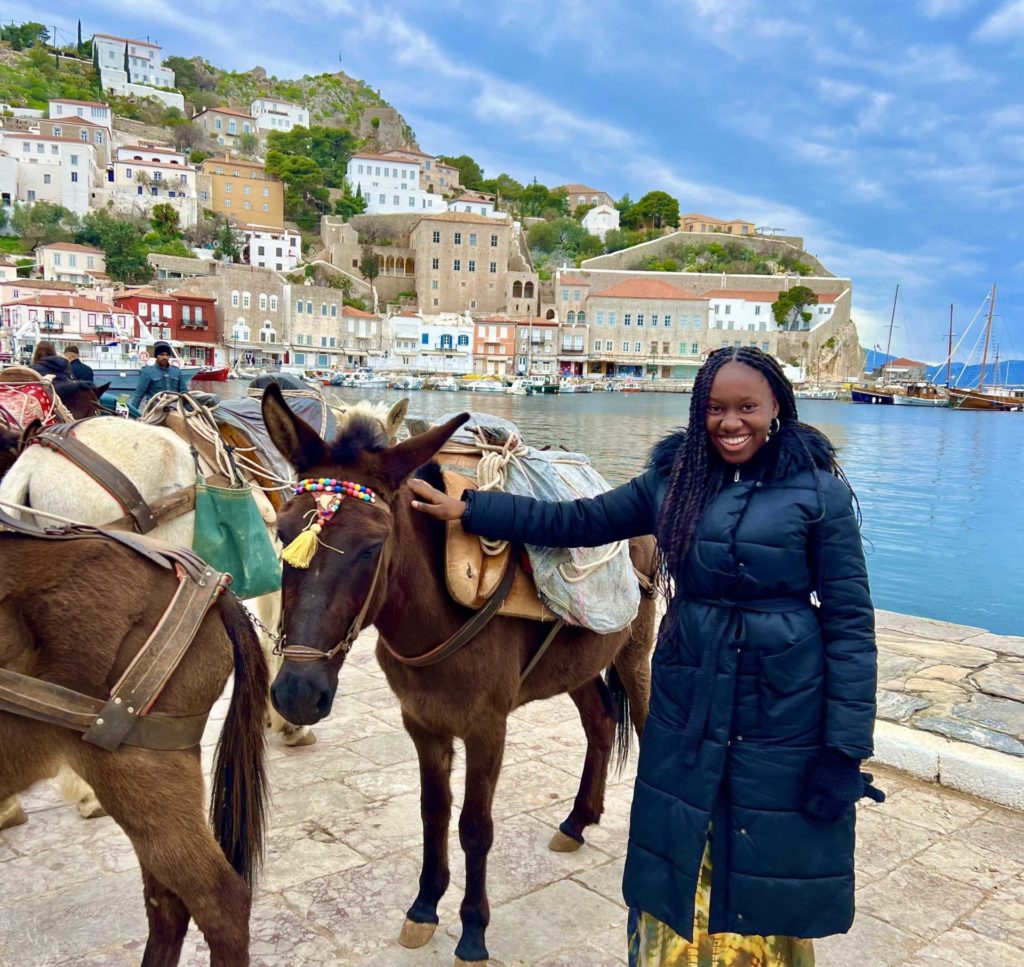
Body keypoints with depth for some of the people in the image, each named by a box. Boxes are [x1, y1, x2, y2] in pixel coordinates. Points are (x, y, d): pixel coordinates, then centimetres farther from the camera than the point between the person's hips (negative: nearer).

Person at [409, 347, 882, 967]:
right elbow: (578, 522, 6)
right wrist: (466, 509, 3)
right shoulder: (673, 479, 1)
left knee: (767, 880, 13)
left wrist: (846, 750, -11)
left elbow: (851, 624, -8)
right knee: (679, 869, 17)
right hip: (687, 711, 3)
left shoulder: (821, 493, -9)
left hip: (786, 718, -3)